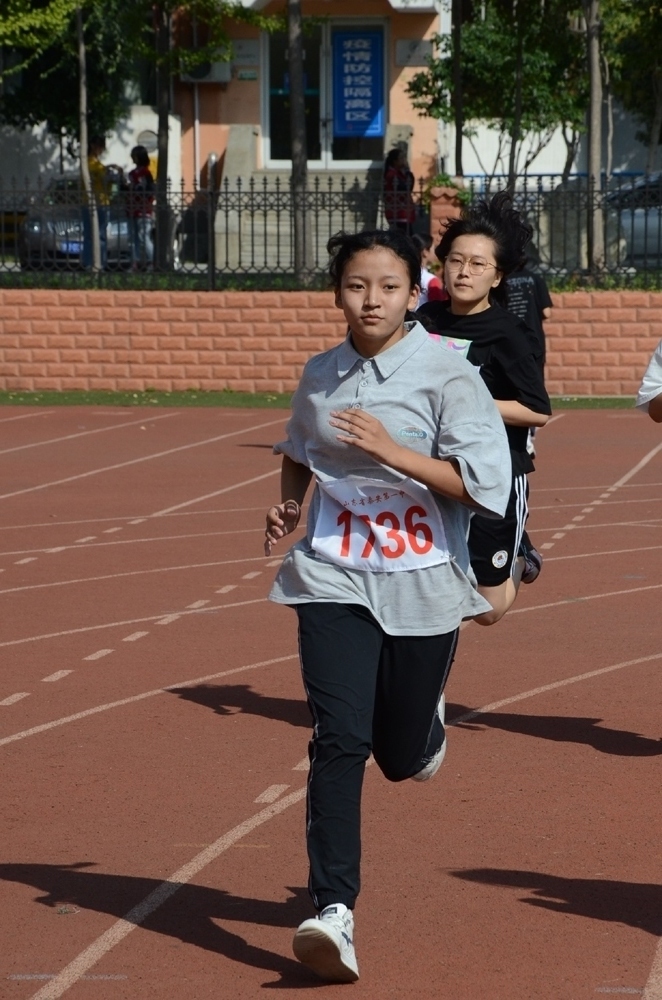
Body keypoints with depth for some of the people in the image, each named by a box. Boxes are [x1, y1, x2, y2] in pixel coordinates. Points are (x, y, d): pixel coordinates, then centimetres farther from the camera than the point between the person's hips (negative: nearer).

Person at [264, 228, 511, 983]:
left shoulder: (447, 376, -10)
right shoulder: (320, 376, 4)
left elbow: (481, 482, -17)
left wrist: (388, 450, -23)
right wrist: (286, 505, 5)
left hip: (422, 586, -2)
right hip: (334, 578, 2)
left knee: (402, 754, 11)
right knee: (340, 739, -14)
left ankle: (425, 721, 50)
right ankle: (334, 912, -17)